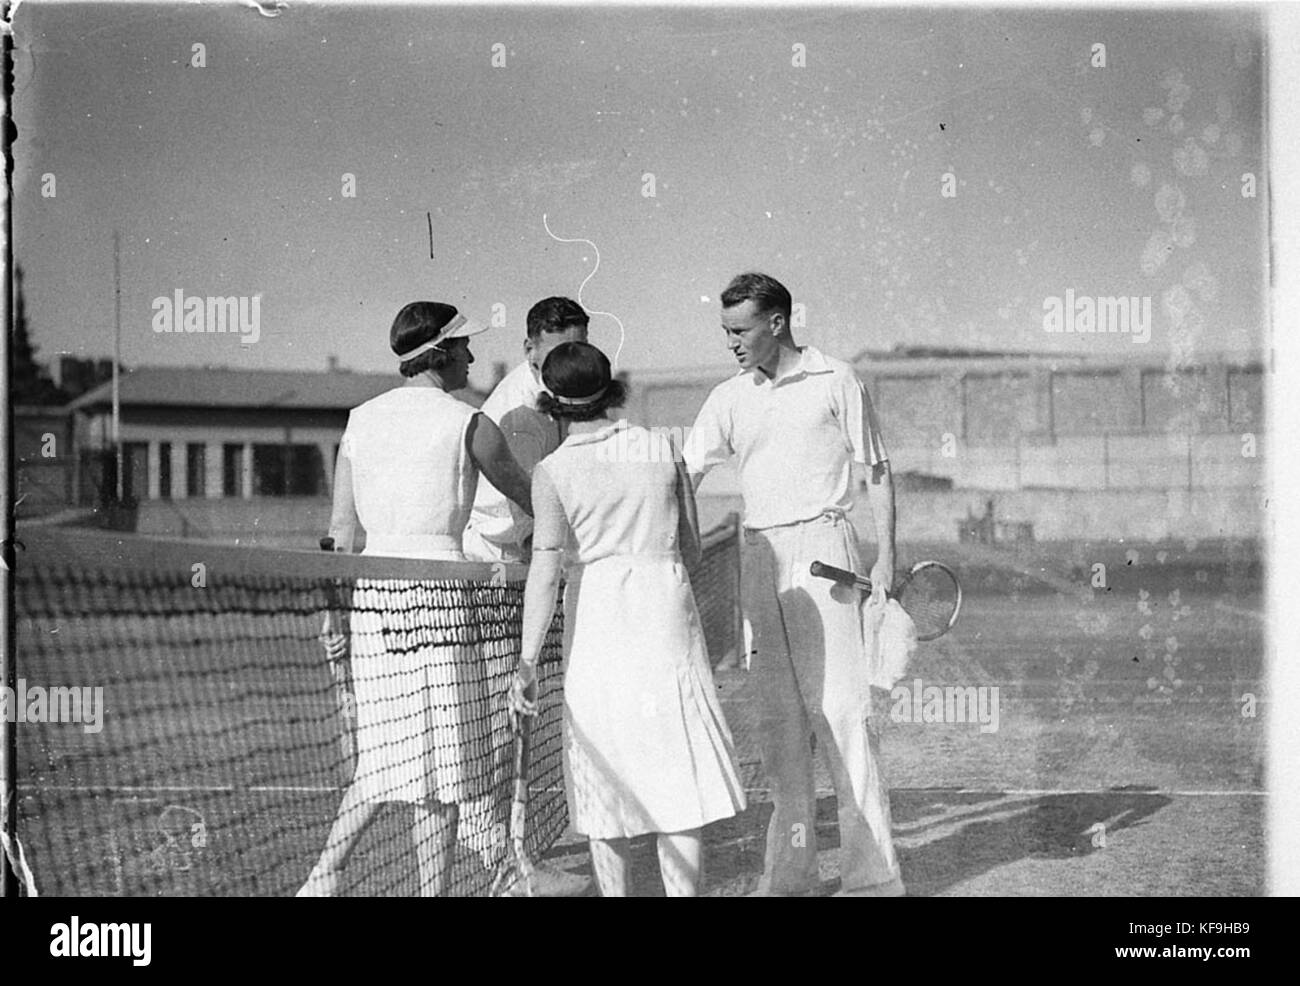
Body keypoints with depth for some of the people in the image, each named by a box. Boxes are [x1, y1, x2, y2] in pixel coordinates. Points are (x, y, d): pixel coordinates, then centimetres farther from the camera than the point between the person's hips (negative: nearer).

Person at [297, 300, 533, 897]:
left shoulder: (361, 419, 10)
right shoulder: (468, 424, -4)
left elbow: (340, 529, 10)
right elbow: (528, 498, 9)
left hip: (371, 591, 6)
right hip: (435, 587, -6)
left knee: (385, 758, 15)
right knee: (440, 764, 2)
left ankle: (323, 876, 9)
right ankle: (434, 890, 7)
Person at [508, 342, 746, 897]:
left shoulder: (553, 472, -5)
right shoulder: (661, 450, 4)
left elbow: (546, 570, -12)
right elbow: (691, 548, 10)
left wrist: (526, 662, -12)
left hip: (596, 627, -1)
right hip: (667, 612, 1)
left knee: (606, 781, 9)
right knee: (678, 777, 3)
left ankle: (615, 891, 14)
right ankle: (682, 890, 1)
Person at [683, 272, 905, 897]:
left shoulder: (834, 382, 1)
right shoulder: (728, 400, 11)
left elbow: (876, 471, 4)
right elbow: (682, 475, 10)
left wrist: (886, 557, -3)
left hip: (822, 545, -4)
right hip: (759, 556, 5)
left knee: (840, 706, -8)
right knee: (778, 715, 5)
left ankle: (871, 872, -4)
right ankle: (790, 867, 11)